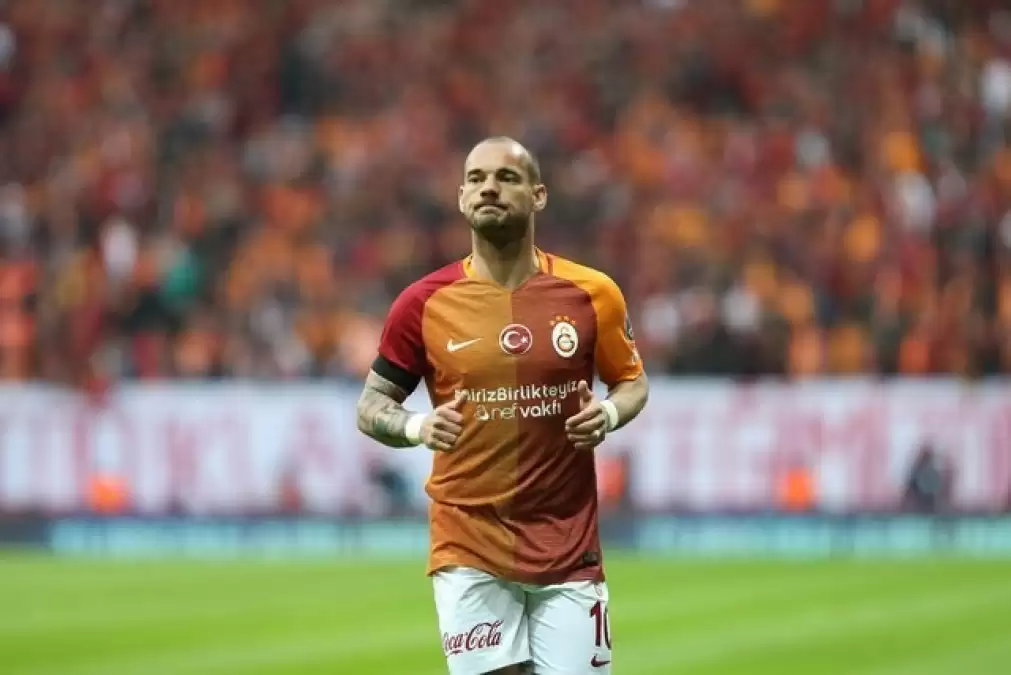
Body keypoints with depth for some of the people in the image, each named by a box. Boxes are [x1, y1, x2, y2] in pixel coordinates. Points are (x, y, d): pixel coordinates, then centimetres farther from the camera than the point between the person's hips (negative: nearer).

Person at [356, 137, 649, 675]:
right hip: (469, 549, -1)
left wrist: (610, 414, -8)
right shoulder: (425, 304, -2)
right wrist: (417, 427, -14)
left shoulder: (591, 294, 0)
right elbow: (370, 406, 7)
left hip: (568, 546, 1)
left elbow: (632, 381, 14)